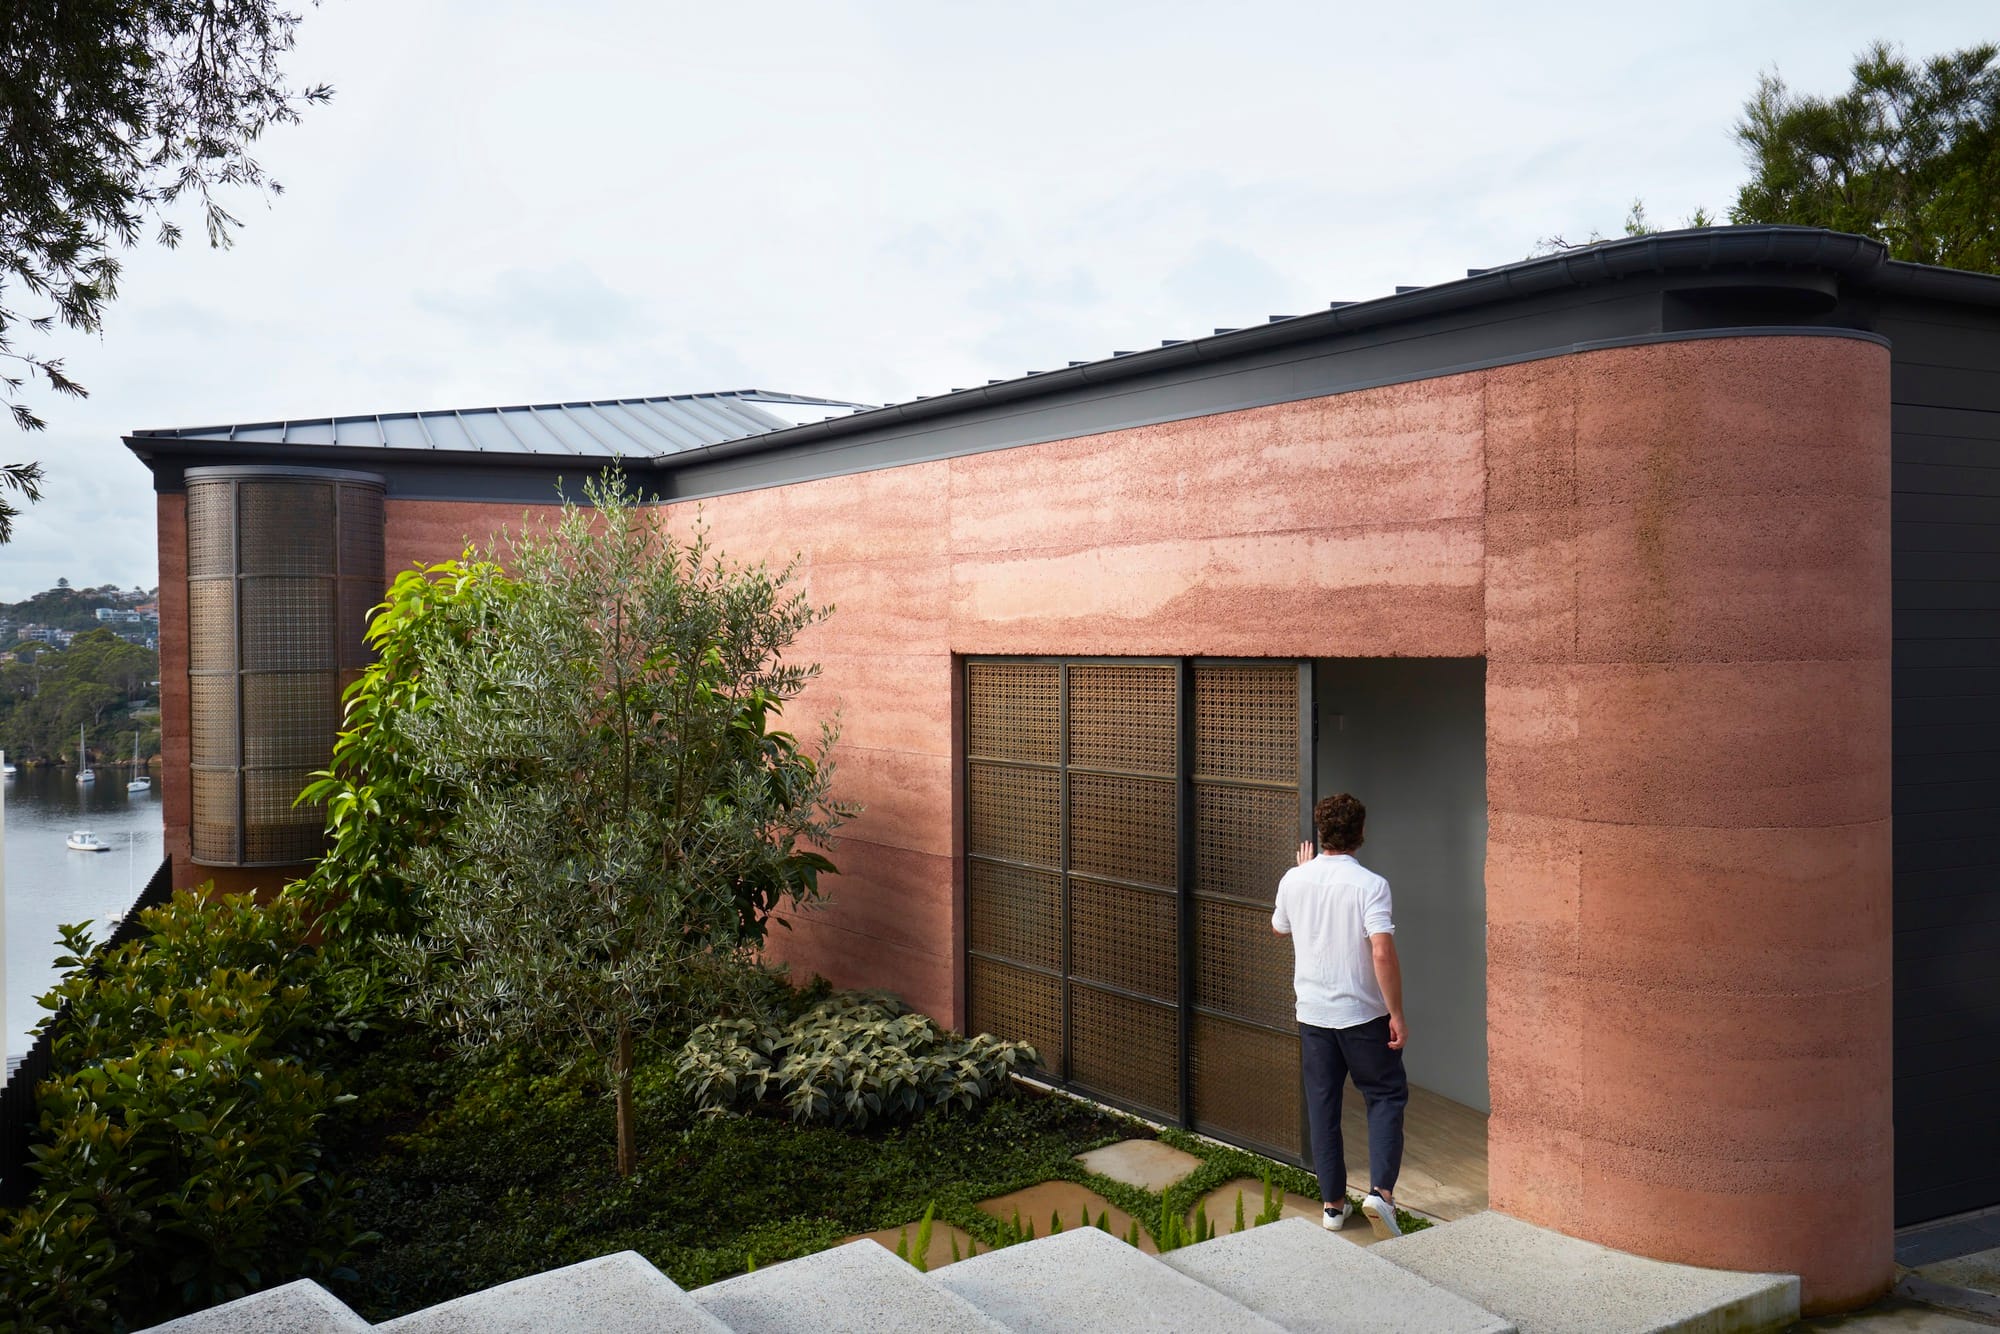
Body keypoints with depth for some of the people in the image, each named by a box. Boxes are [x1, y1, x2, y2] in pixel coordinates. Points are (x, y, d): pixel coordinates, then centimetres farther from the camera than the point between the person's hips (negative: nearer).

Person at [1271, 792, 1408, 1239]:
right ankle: (1380, 1190, -5)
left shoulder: (1294, 880, -1)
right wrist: (1396, 1014, -14)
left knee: (1322, 1106, 12)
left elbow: (1279, 927, 19)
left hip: (1312, 1014, 4)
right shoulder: (1370, 885, -15)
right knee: (1386, 1096, 11)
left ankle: (1333, 1203, 17)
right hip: (1363, 1015, -3)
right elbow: (1382, 953, -23)